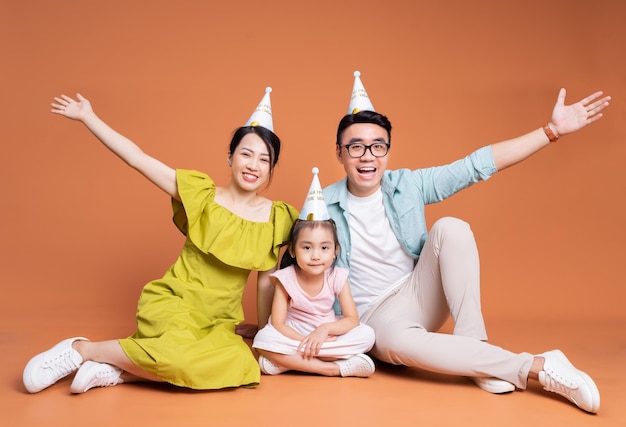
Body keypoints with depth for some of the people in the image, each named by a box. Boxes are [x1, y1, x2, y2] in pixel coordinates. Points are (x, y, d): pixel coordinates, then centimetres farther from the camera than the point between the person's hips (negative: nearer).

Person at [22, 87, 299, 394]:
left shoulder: (277, 218, -1)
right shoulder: (202, 193, -7)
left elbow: (267, 279, 7)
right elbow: (137, 159, -7)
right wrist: (88, 117, -7)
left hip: (218, 320, 4)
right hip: (172, 302, -3)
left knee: (241, 366, -29)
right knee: (178, 354, -36)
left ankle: (114, 372, -15)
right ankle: (82, 349, -8)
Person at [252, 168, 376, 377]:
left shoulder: (337, 277, -10)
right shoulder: (286, 279, -14)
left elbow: (352, 320, -13)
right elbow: (277, 324, -18)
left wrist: (324, 329, -30)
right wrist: (307, 341, -31)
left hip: (327, 335, 2)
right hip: (294, 336, -2)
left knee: (366, 335, -23)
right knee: (263, 339, -33)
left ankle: (290, 360, -26)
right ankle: (335, 368, -30)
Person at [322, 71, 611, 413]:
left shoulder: (408, 185, -4)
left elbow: (477, 165, -6)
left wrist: (552, 130, -8)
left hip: (419, 296, 3)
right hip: (375, 315, -2)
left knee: (450, 228, -24)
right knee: (399, 339, -39)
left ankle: (473, 346, -23)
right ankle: (538, 368, -30)